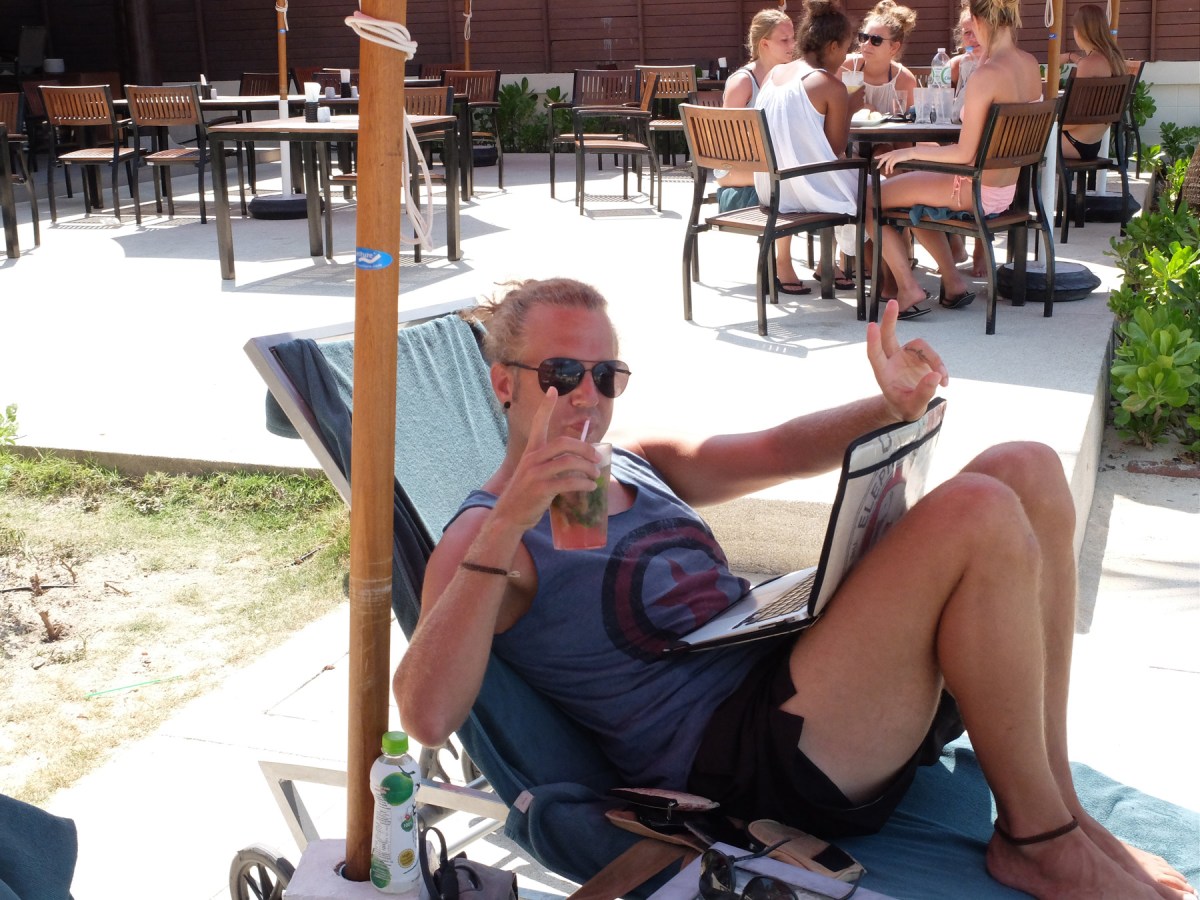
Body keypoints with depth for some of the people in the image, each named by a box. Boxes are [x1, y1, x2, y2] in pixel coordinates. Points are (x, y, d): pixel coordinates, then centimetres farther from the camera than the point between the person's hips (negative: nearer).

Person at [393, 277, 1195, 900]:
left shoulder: (636, 466, 20)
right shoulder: (484, 540, -6)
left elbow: (777, 451, 17)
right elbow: (427, 715, -22)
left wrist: (892, 406, -3)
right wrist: (509, 522, -31)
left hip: (792, 675, 9)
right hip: (734, 753, -9)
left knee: (1028, 472, -1)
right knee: (978, 515, -24)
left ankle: (1054, 799, -1)